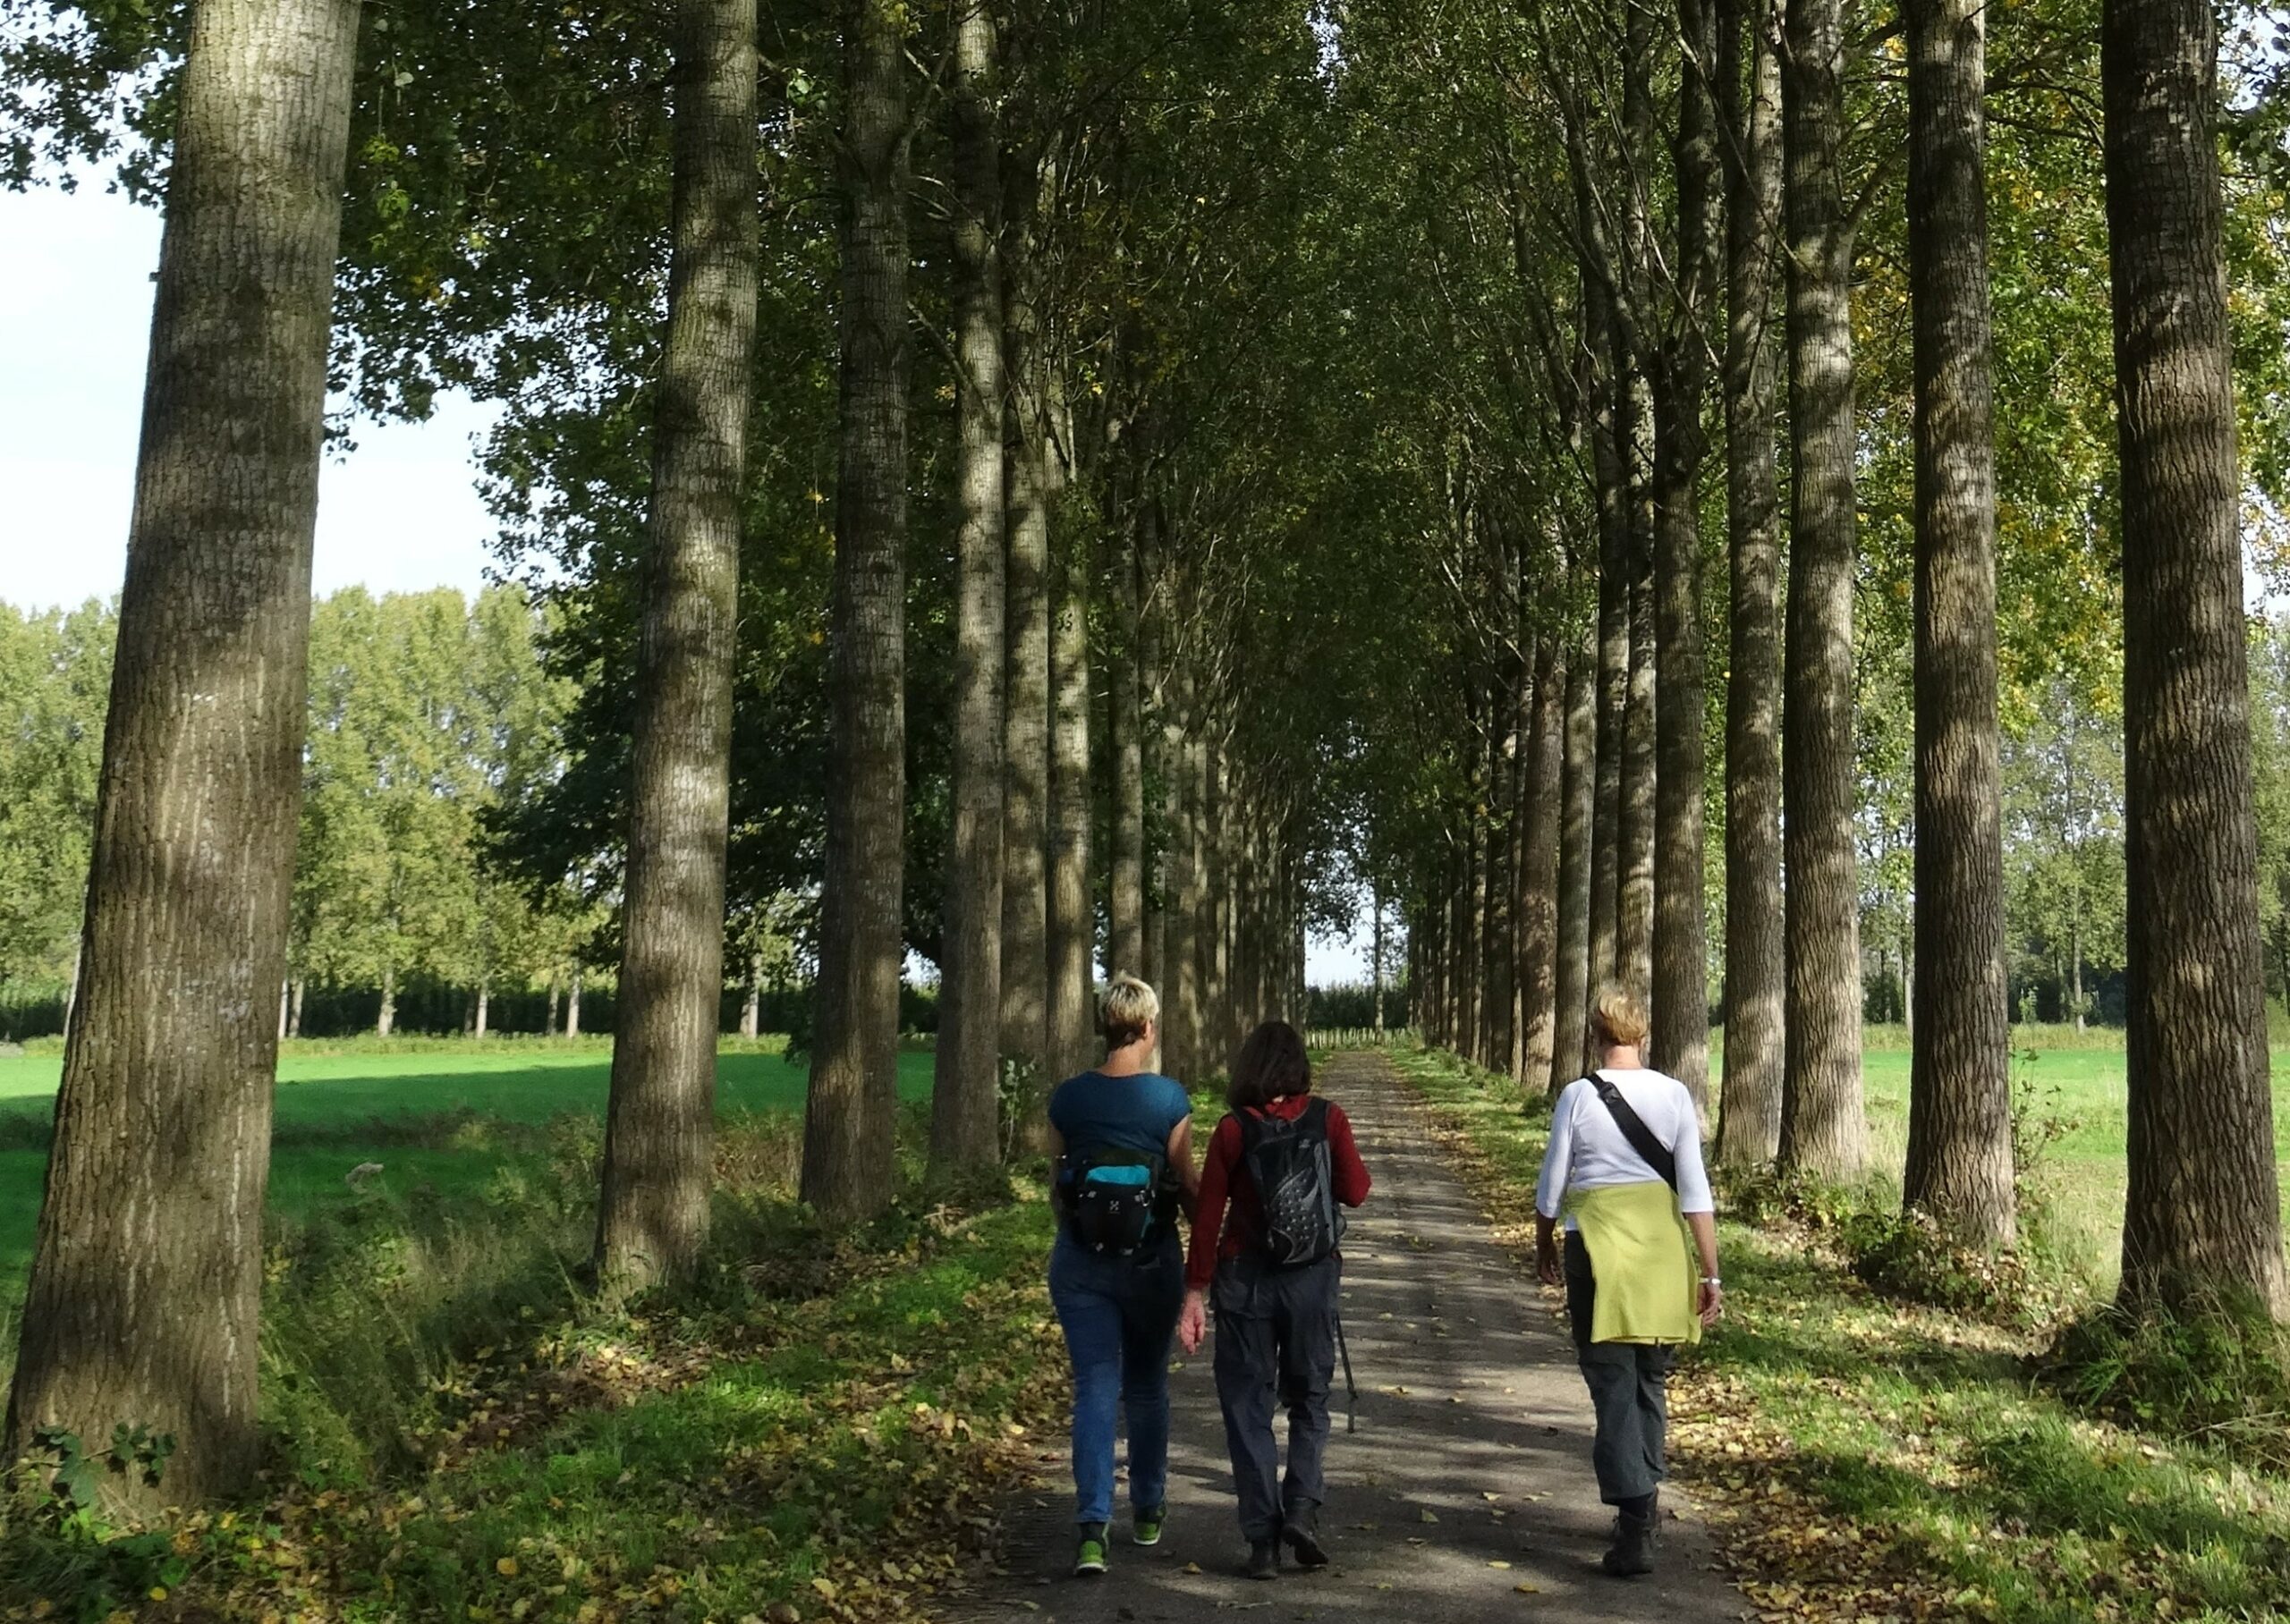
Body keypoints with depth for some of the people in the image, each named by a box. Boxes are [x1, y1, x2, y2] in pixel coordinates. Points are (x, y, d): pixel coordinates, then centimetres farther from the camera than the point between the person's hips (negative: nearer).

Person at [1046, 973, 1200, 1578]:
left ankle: (1092, 1527, -11)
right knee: (1147, 1387, 17)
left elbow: (1057, 1184, 6)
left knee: (1095, 1390, 2)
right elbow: (1187, 1186, -4)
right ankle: (1148, 1511, 31)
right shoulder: (1169, 1099, -10)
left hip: (1080, 1259, 1)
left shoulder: (1069, 1098, -3)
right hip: (1150, 1258, -1)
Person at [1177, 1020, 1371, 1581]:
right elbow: (1355, 1191, 1)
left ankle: (1263, 1539, 5)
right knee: (1309, 1397, 18)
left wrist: (1196, 1291, -2)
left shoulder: (1233, 1130, -6)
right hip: (1313, 1279, 1)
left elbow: (1208, 1214, -7)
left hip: (1245, 1279, -1)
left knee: (1247, 1405, 8)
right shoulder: (1327, 1119, -5)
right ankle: (1302, 1506, 0)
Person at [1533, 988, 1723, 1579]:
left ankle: (1634, 1529, -7)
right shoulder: (1674, 1094, -2)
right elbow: (1695, 1190, -4)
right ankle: (1643, 1502, 32)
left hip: (1597, 1246, -3)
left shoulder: (1578, 1096, -7)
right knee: (1651, 1380, 19)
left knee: (1613, 1385, 1)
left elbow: (1552, 1186, -1)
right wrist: (1711, 1273, 0)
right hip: (1663, 1246, 3)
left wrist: (1544, 1245, 17)